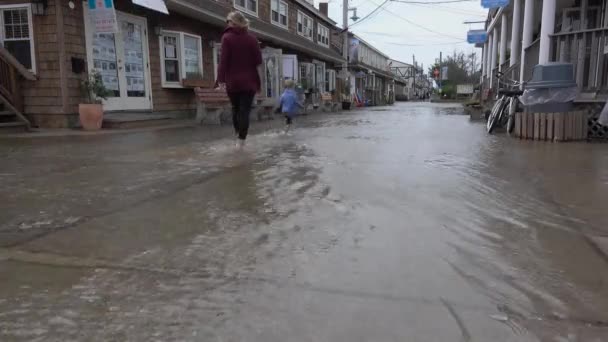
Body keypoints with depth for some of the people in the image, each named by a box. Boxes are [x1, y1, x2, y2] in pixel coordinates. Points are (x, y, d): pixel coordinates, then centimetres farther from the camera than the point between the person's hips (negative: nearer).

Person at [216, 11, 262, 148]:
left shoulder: (227, 37, -4)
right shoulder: (252, 38, 2)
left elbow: (223, 60, -10)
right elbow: (258, 60, 1)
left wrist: (221, 79, -10)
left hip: (232, 81, 0)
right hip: (249, 81, 0)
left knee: (235, 108, 18)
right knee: (245, 111, -1)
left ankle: (237, 133, 24)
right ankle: (241, 140, -6)